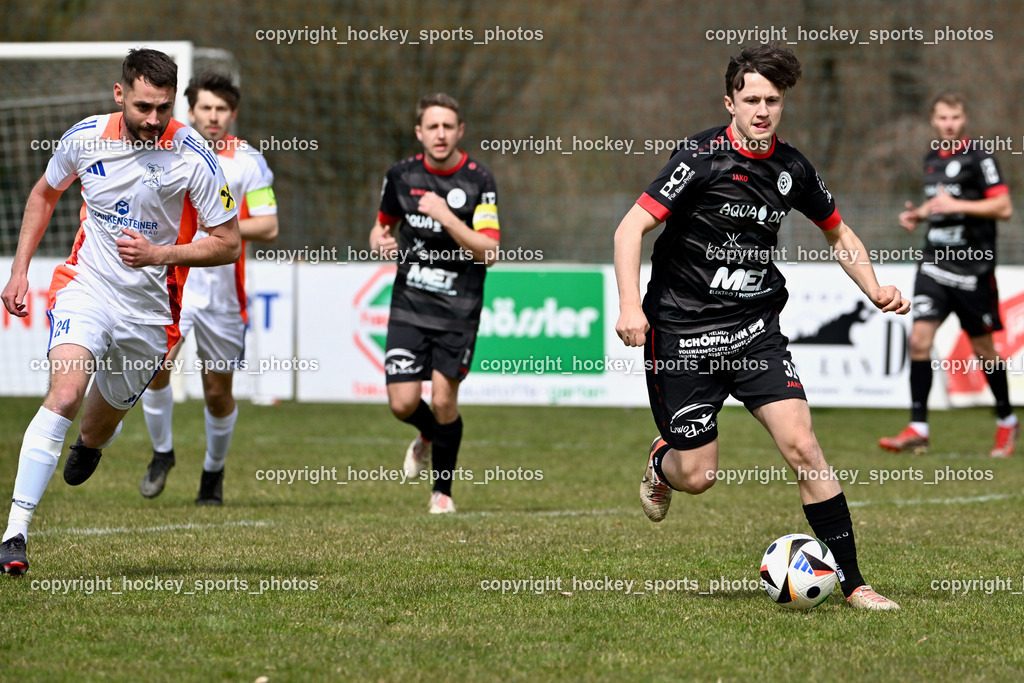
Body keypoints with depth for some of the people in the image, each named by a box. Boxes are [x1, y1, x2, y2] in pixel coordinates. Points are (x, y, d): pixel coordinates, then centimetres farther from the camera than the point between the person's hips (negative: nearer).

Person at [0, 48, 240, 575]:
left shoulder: (193, 159, -14)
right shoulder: (85, 138, -7)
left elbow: (228, 244, -7)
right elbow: (44, 194, 14)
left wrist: (158, 254, -21)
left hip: (148, 310, 1)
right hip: (86, 286, 0)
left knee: (102, 421, 16)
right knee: (65, 394, -25)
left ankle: (88, 447, 58)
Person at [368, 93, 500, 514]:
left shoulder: (479, 181, -8)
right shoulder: (401, 175, 3)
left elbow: (488, 253, -15)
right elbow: (384, 224, 20)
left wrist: (447, 217, -25)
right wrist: (380, 239, -3)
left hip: (458, 309, -3)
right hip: (409, 305, 3)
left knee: (444, 401, -9)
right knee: (403, 403, -7)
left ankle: (442, 489, 14)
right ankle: (429, 436, 31)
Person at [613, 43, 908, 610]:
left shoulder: (791, 169, 4)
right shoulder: (702, 158, -13)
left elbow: (838, 233, 21)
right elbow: (630, 229, -16)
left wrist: (874, 289, 5)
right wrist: (631, 307, -28)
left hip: (755, 329, 4)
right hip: (683, 335, -3)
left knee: (800, 442, -14)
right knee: (697, 476, 0)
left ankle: (852, 582, -9)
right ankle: (660, 462, 39)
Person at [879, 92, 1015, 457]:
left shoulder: (979, 157, -9)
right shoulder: (932, 159, 12)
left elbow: (1004, 208, -14)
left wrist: (956, 205, -21)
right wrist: (919, 214, 9)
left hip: (972, 268, -5)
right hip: (934, 265, 5)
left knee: (983, 349, 5)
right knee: (919, 340, -9)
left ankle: (1007, 422, 25)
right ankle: (918, 430, -8)